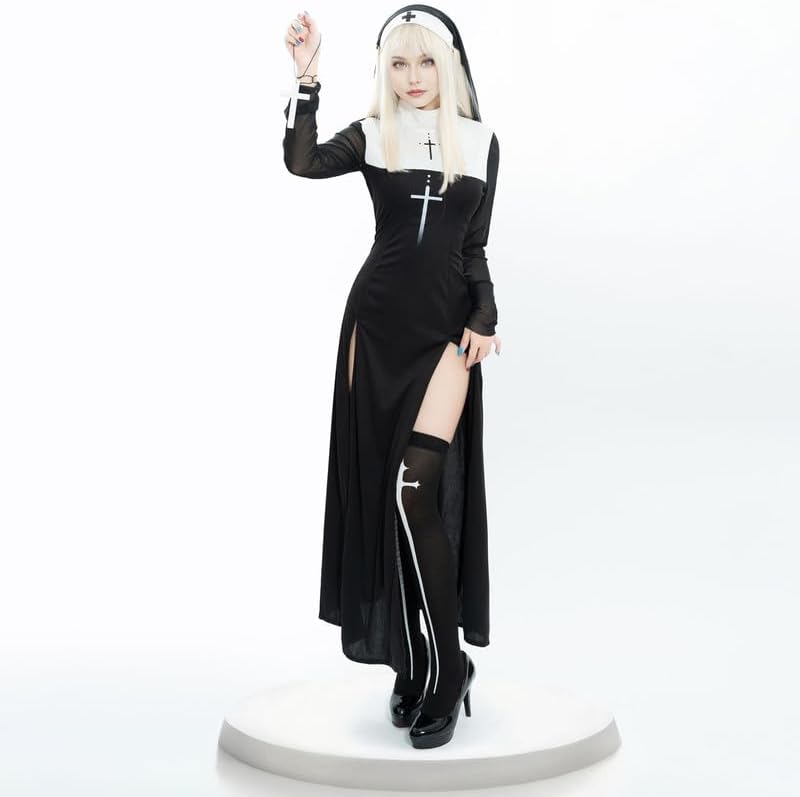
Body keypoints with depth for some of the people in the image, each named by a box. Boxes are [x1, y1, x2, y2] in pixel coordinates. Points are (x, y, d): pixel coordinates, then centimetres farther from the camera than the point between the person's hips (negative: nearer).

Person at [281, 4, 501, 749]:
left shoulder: (481, 142, 9)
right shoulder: (372, 135, 6)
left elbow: (473, 245, 12)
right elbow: (301, 161, -13)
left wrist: (485, 316, 2)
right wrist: (307, 78, -20)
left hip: (446, 328, -1)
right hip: (377, 322, 1)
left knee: (417, 491, -15)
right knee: (379, 493, 3)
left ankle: (445, 668, -2)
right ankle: (414, 666, 16)